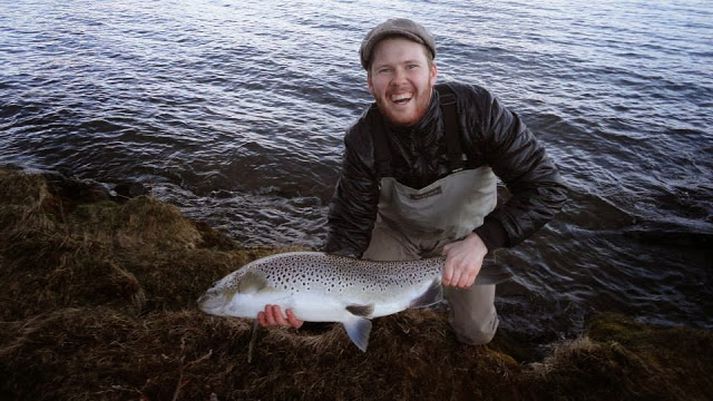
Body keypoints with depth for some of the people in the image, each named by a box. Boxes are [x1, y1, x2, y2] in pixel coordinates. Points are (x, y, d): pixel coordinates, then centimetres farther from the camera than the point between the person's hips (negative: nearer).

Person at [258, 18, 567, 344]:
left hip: (465, 232, 0)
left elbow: (546, 188, -29)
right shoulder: (363, 140, -26)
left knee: (476, 333, 4)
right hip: (397, 230, 1)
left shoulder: (477, 109, -32)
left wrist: (481, 241, -42)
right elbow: (349, 225, -24)